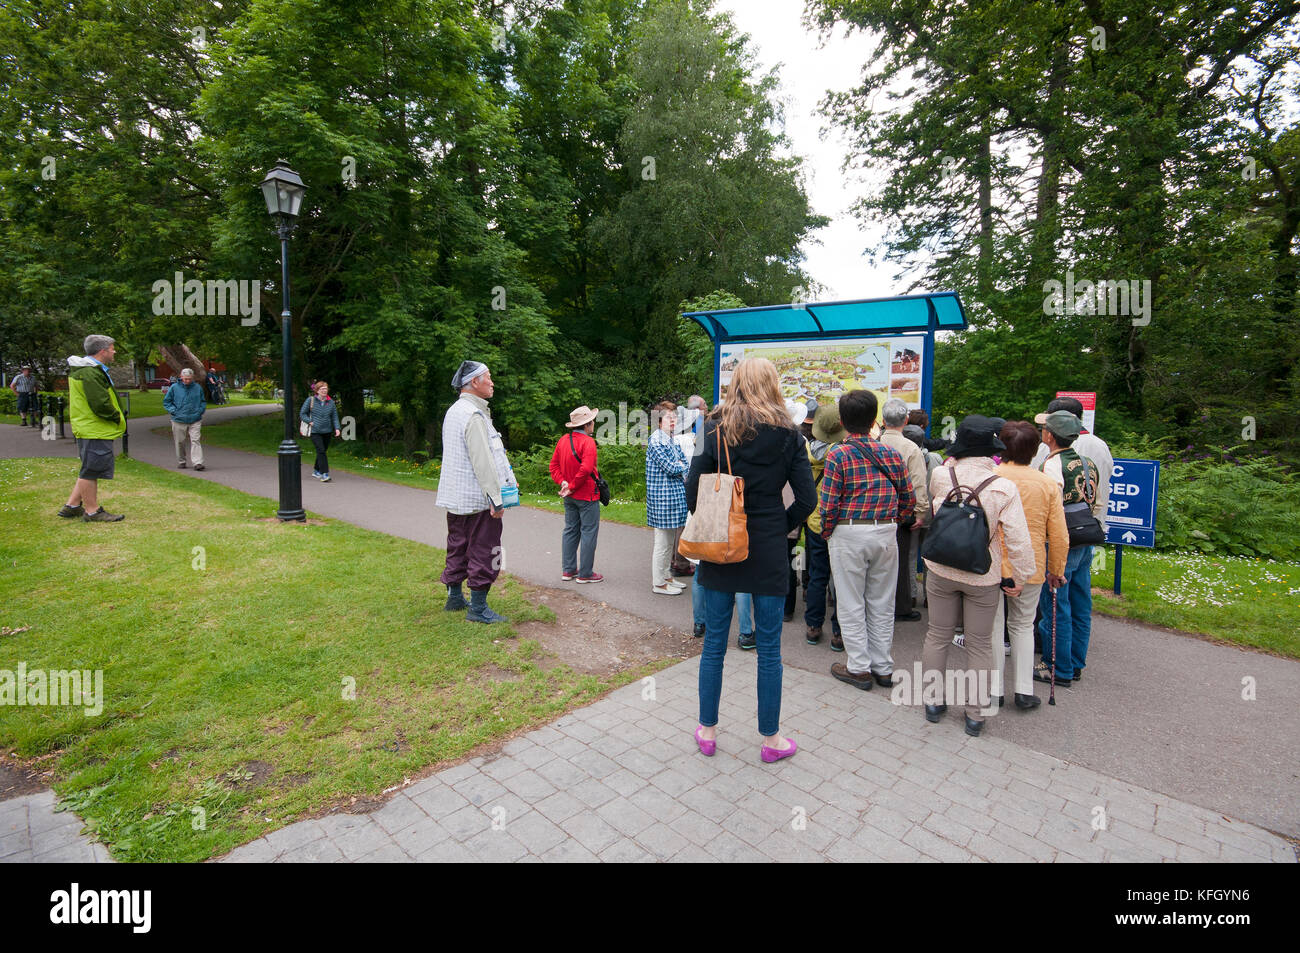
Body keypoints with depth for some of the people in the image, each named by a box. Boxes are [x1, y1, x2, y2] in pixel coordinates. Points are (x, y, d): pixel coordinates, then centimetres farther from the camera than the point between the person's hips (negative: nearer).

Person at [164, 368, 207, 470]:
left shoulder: (198, 388, 5)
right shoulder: (174, 387, 1)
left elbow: (203, 402, 18)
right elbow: (166, 401, 8)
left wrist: (200, 410, 2)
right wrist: (174, 411, -5)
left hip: (195, 420, 0)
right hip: (179, 421, 0)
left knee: (195, 440, -10)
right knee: (180, 442, 9)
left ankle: (198, 462, -14)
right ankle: (181, 462, 23)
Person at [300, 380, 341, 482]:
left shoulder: (331, 402, 5)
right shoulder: (310, 400, -1)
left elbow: (334, 416, 8)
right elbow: (302, 414, 5)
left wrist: (337, 428, -5)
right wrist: (310, 421, -9)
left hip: (327, 431, 4)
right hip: (315, 431, -4)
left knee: (322, 451, 13)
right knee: (321, 451, -14)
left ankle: (316, 471, 32)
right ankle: (324, 474, -15)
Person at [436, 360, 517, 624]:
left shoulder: (454, 411, 15)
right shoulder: (474, 415, -18)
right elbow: (483, 462, -22)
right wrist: (496, 499, -20)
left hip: (455, 498, 10)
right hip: (477, 499, -10)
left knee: (458, 547, 19)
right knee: (483, 552, -1)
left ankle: (454, 597, 31)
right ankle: (478, 608, 7)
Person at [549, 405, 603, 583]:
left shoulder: (562, 440, 8)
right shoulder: (588, 442, -16)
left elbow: (554, 465, 8)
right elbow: (586, 468, -26)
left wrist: (563, 482, -3)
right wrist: (572, 487, -17)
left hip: (570, 497, 8)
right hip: (587, 495, -8)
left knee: (570, 530, 15)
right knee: (589, 532, 1)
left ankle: (568, 570, 20)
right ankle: (585, 573, 6)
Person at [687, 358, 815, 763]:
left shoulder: (715, 430, -1)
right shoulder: (786, 434, -3)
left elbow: (693, 490, -5)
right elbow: (806, 499, -5)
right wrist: (779, 527, 8)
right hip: (768, 552, -1)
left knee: (714, 643, 13)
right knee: (768, 647, 11)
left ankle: (707, 730, 27)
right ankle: (771, 738, 25)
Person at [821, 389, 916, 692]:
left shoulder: (838, 455, -10)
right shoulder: (891, 453, 4)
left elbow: (829, 504, -13)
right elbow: (909, 498, 7)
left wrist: (826, 535, 2)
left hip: (849, 532, -4)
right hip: (886, 532, 5)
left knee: (851, 604, 7)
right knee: (882, 602, 14)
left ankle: (859, 667, 16)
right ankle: (883, 667, 25)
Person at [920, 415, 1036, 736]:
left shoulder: (941, 475, -12)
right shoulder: (1004, 488, -17)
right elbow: (1018, 541, -16)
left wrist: (952, 458, 13)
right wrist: (1020, 576, -1)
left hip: (942, 571, 2)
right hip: (982, 577, -1)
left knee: (938, 636, 17)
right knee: (979, 646, 13)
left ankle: (932, 701, 28)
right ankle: (975, 714, 24)